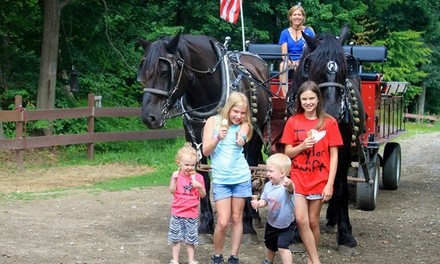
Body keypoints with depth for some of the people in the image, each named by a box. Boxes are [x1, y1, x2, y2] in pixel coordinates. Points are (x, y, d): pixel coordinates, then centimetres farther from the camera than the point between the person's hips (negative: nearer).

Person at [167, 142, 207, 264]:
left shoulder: (198, 177, -3)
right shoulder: (177, 176, -4)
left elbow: (203, 195, -1)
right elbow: (172, 191, -15)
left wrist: (199, 186, -20)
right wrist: (174, 179, -28)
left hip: (192, 214, 0)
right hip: (177, 213, 0)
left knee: (191, 239, 9)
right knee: (175, 238, 7)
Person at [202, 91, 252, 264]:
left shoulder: (244, 125, 1)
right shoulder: (213, 121, -2)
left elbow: (242, 134, -24)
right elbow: (205, 151, -5)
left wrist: (241, 138, -49)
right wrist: (218, 138, -25)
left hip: (241, 178, 2)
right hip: (220, 179, -1)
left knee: (237, 219, 8)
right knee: (223, 222, -5)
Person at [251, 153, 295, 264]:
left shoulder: (287, 186, -30)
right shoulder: (268, 185, -9)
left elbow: (291, 188, -54)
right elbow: (265, 200, 4)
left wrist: (289, 184, -78)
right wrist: (258, 203, -18)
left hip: (286, 225, -7)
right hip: (272, 223, 7)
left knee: (282, 247, -21)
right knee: (270, 246, 25)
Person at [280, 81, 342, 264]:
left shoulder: (329, 122, -4)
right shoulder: (293, 122, 1)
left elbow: (334, 155, -3)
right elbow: (288, 153, 3)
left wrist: (329, 184, -10)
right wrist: (302, 146, -18)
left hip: (319, 180, -1)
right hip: (298, 179, 1)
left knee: (313, 221, 6)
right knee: (301, 220, -10)